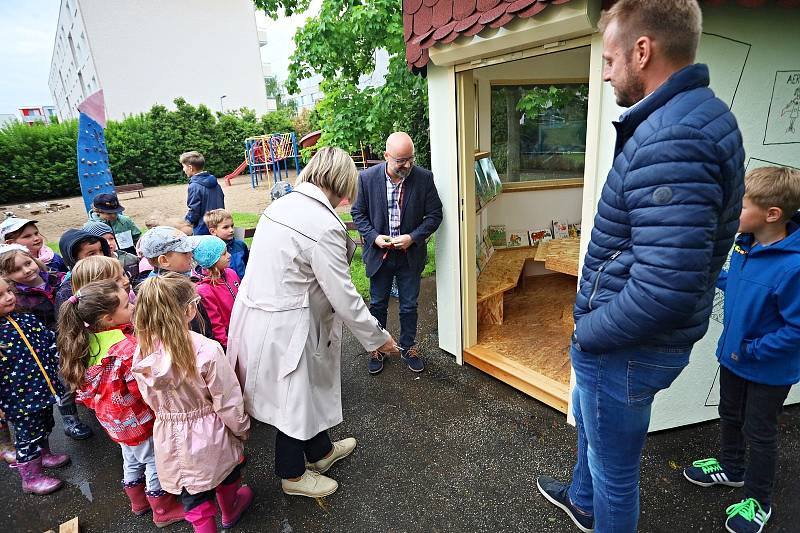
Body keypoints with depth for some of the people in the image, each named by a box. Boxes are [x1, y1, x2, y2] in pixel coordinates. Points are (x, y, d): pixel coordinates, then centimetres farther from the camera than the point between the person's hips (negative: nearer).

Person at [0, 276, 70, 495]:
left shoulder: (26, 319, -2)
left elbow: (51, 342, 9)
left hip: (45, 388, 6)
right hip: (22, 399, -6)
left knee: (44, 427, 27)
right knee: (28, 436, 12)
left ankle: (44, 455, 52)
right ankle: (31, 478, 32)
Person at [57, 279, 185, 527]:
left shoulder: (88, 340, -9)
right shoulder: (127, 348, -35)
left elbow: (85, 388, 3)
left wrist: (95, 404, 17)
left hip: (114, 418, 8)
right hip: (136, 419, -8)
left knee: (131, 459, 28)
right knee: (155, 462, 13)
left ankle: (138, 502, 50)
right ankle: (164, 510, 32)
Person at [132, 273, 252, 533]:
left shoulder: (143, 352, -14)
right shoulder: (206, 350, -29)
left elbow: (150, 399, 1)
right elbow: (228, 401, -20)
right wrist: (242, 429, -3)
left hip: (170, 436, 3)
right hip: (209, 434, -2)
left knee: (193, 496, 21)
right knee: (226, 472, 29)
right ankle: (230, 511, 54)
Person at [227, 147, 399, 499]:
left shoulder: (283, 204, 3)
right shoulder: (324, 225, -23)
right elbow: (344, 297, -20)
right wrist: (377, 337, -6)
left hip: (256, 309, 9)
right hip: (283, 328, -9)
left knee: (308, 388, 26)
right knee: (294, 400, 15)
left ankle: (320, 451, 49)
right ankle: (292, 475, 40)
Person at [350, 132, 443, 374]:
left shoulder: (424, 178, -11)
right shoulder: (367, 178, -11)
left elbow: (434, 214, -5)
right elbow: (358, 213, -1)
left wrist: (413, 237, -18)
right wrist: (374, 236, -16)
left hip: (411, 253, 0)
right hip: (379, 253, 0)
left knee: (409, 305, 14)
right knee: (377, 304, 15)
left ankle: (408, 347, 36)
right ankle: (377, 347, 35)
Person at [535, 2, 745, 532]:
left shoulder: (672, 139, -28)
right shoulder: (695, 114, 6)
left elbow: (665, 289, -35)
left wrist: (587, 333, -17)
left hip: (626, 349, -11)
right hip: (624, 335, 11)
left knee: (614, 467, 14)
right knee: (588, 416, 33)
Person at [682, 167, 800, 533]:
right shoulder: (746, 243, -10)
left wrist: (752, 351, -23)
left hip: (769, 368, -7)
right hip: (733, 353, 7)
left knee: (759, 432, 14)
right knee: (730, 416, 26)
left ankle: (757, 501, 38)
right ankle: (731, 468, 51)